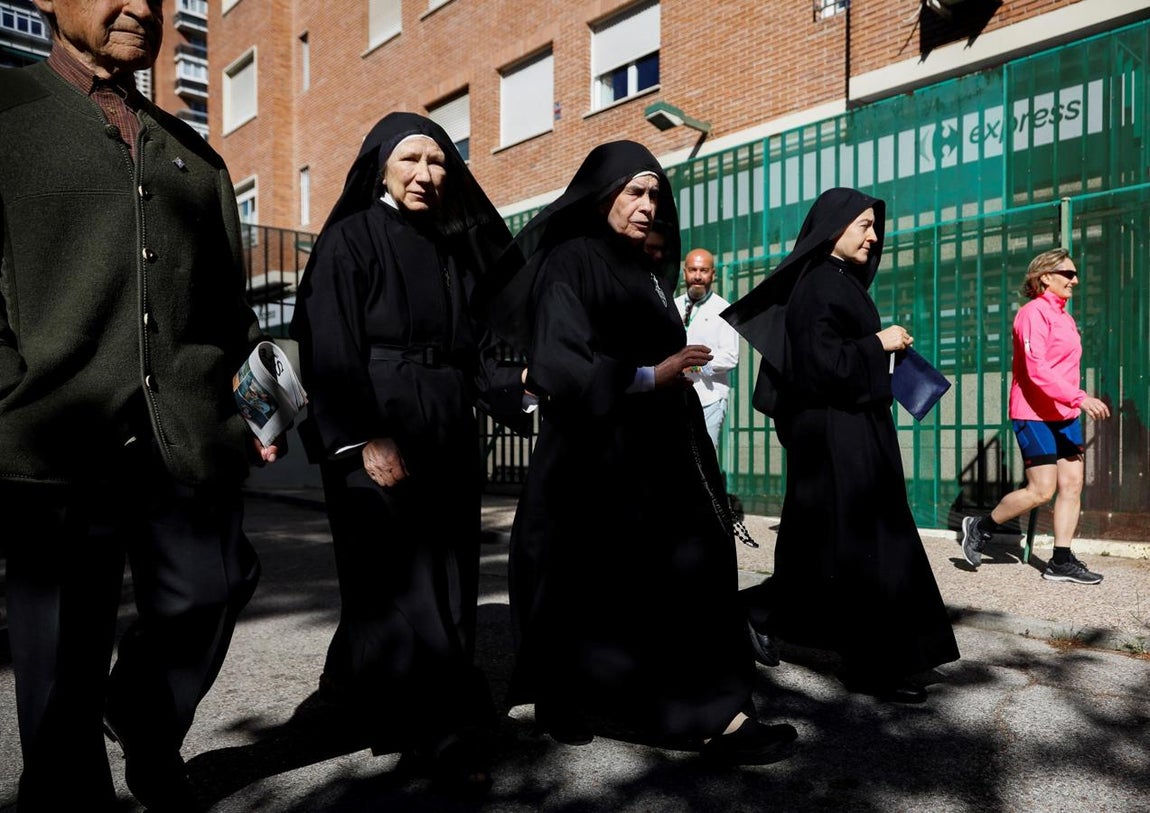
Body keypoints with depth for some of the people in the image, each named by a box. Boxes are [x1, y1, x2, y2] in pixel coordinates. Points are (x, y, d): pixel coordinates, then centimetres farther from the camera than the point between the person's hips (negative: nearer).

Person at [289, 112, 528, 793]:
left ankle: (356, 681, 32)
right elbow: (329, 348, -10)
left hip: (448, 437, 7)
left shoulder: (454, 247, 16)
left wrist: (516, 378, -9)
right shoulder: (350, 238, -1)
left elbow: (476, 344, 12)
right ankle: (446, 733, 4)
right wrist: (363, 439, -19)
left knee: (444, 577, 10)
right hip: (373, 433, -6)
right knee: (402, 582, -4)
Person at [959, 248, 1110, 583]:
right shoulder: (1034, 312, -12)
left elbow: (1062, 368, 17)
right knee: (1041, 490, -6)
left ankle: (1061, 561, 11)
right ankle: (979, 528, 11)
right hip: (1035, 414, -9)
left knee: (1073, 485, 5)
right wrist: (1080, 397, -27)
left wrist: (1077, 403, 10)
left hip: (1064, 414, 9)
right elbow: (1037, 370, -22)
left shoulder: (1063, 316, 16)